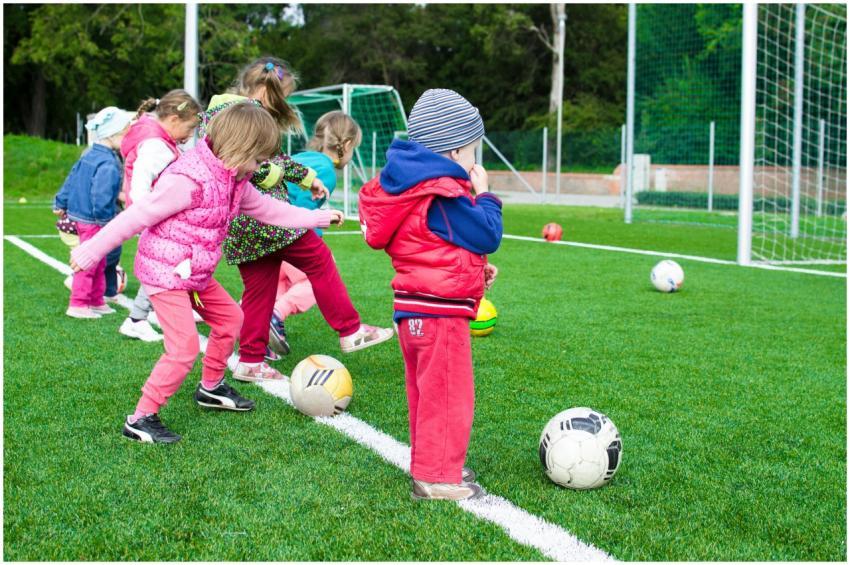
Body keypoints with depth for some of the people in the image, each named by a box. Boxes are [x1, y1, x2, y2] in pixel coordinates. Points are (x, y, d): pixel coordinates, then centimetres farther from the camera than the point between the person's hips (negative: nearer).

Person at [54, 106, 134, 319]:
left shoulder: (89, 156, 9)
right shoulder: (108, 165, -22)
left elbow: (71, 179, 15)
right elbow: (102, 196, -28)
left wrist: (61, 204, 22)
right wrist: (106, 219, -19)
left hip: (78, 214, 10)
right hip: (93, 222, -10)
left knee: (98, 263, 19)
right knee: (89, 263, -1)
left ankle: (97, 301, 28)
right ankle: (78, 304, 6)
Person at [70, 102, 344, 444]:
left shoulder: (234, 181, 3)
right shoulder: (189, 180, -26)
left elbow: (268, 209, 18)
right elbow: (137, 216, -23)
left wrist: (317, 218, 21)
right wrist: (93, 250, -18)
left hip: (196, 274, 10)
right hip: (164, 272, -10)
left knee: (230, 317, 20)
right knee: (185, 347, -14)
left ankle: (211, 388, 39)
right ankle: (141, 419, -4)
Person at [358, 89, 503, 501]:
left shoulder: (414, 186, 12)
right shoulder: (445, 195, -20)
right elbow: (487, 236, -15)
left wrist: (475, 267, 16)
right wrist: (484, 195, -1)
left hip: (414, 308, 11)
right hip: (440, 311, -11)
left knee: (428, 393, 19)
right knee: (449, 396, -3)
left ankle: (430, 465, 31)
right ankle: (437, 478, 3)